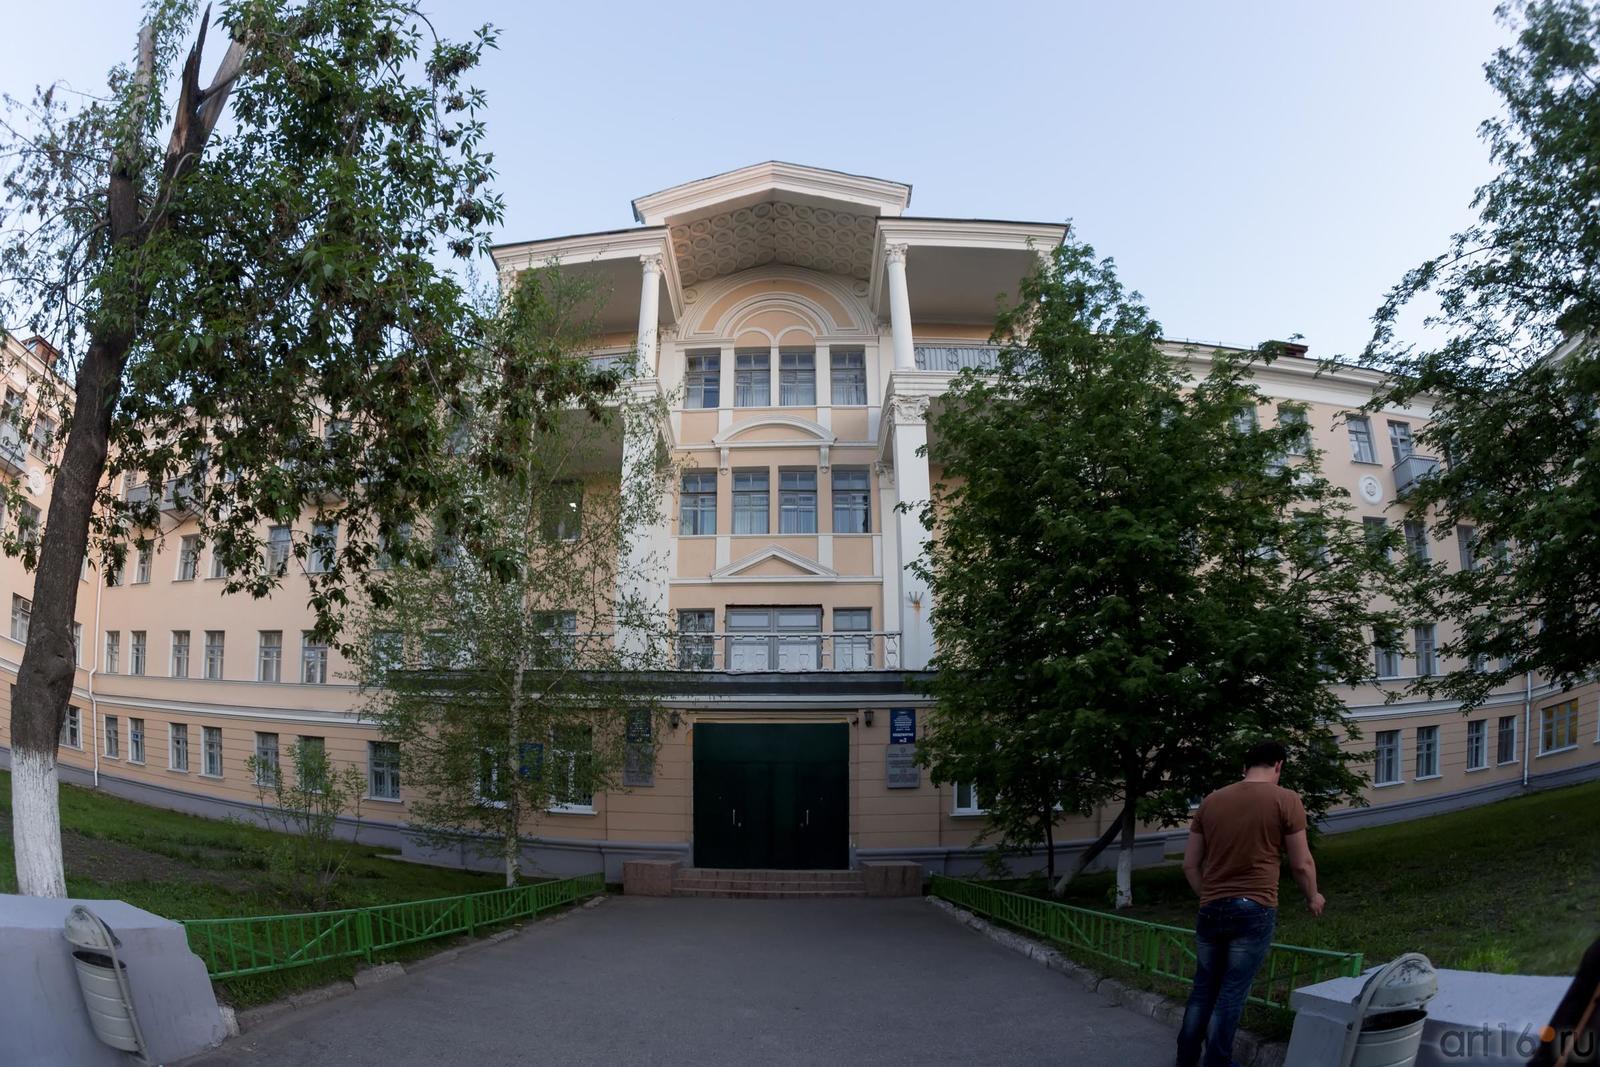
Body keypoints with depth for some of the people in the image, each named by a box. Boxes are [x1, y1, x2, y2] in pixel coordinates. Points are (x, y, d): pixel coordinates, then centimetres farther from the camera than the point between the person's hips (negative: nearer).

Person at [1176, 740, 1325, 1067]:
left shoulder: (1211, 801, 8)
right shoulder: (1286, 800, -4)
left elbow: (1190, 864, 11)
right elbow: (1301, 863, -1)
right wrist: (1313, 897, 18)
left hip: (1211, 909, 4)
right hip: (1254, 910, -4)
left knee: (1203, 989, 16)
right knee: (1231, 994, 3)